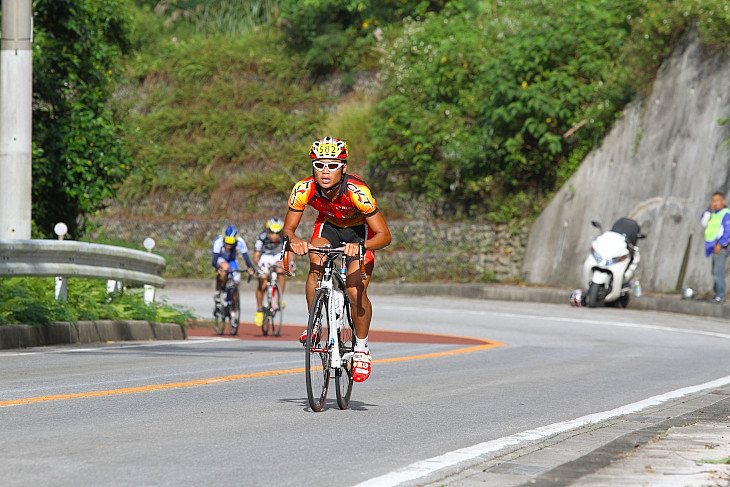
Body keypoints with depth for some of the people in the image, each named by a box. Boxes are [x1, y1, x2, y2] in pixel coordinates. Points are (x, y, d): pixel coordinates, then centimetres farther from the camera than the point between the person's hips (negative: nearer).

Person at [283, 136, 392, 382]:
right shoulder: (304, 189, -29)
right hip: (328, 225, 2)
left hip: (360, 229, -2)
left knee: (356, 291, -19)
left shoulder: (357, 191, -37)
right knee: (316, 263, -30)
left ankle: (361, 348, 4)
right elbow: (288, 228, -19)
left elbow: (384, 235, -35)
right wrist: (293, 239, -43)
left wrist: (361, 246, -54)